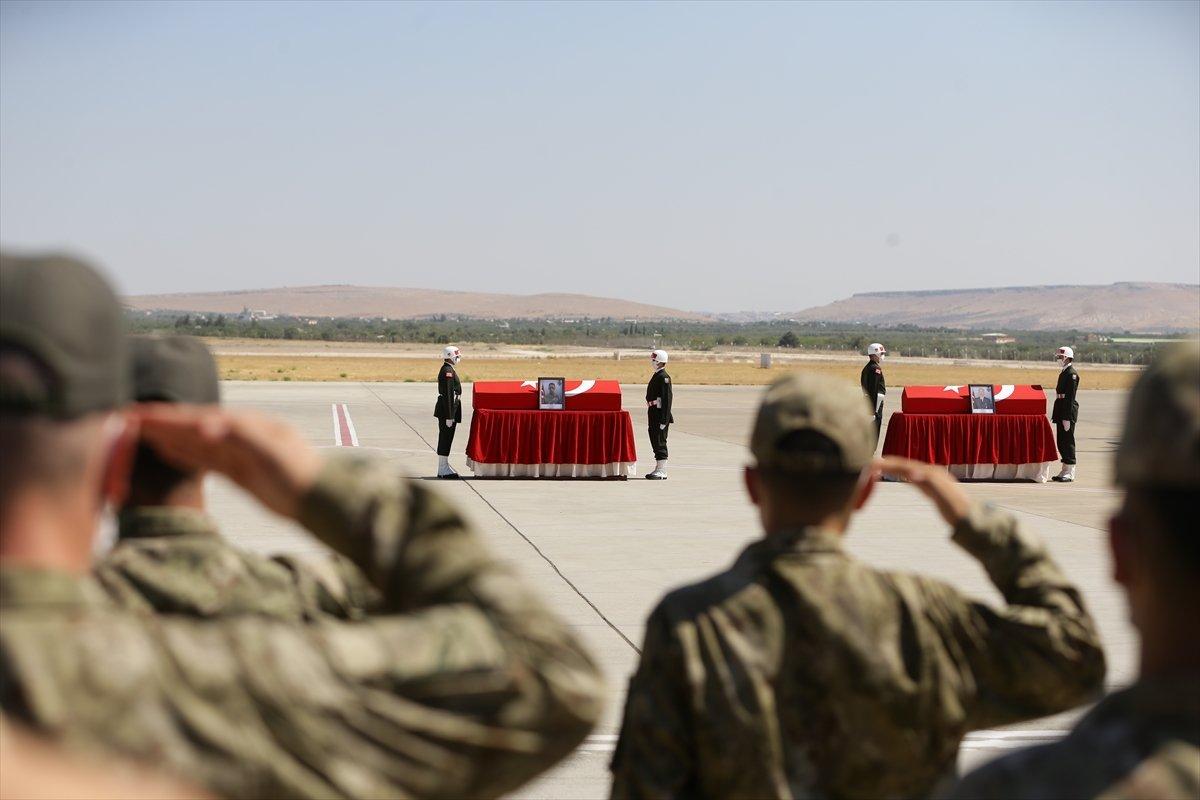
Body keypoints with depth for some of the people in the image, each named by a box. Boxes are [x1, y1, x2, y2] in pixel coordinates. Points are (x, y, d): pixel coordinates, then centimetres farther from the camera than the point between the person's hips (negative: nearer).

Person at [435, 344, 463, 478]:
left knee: (446, 438, 14)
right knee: (446, 438, -5)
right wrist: (449, 416, -24)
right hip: (447, 409, -10)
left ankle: (444, 467, 21)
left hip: (447, 409, 10)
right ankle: (443, 470, -1)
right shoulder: (448, 371, -18)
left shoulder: (448, 369, 15)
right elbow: (448, 395, -22)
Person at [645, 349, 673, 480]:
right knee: (655, 441, 14)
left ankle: (662, 472, -2)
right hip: (654, 413, 10)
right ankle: (658, 469, 23)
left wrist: (664, 420, -22)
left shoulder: (664, 377, -15)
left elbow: (667, 399, -19)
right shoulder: (656, 376, 14)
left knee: (660, 442, -6)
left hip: (660, 414, -10)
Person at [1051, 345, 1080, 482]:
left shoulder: (1071, 373, -13)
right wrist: (1056, 415, 18)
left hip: (1068, 412, -10)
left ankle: (1070, 473, -3)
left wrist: (1067, 418, -21)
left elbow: (1070, 397, -18)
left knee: (1068, 441, -6)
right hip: (1061, 411, 10)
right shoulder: (1063, 372, 16)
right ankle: (1065, 470, 20)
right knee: (1061, 442, 13)